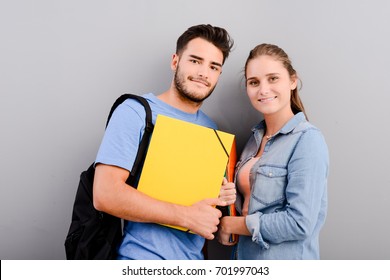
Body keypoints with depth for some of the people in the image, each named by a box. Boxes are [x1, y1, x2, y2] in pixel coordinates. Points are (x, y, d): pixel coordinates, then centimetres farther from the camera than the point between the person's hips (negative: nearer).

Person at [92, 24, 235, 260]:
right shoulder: (135, 112, -14)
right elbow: (106, 195, -23)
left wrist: (223, 195, -6)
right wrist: (188, 216, -20)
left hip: (193, 257, 6)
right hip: (143, 258, -6)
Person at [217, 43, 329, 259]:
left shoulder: (307, 140, -18)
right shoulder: (257, 136, 4)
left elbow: (300, 223, -24)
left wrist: (231, 225, -14)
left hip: (285, 260, -7)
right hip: (245, 256, 7)